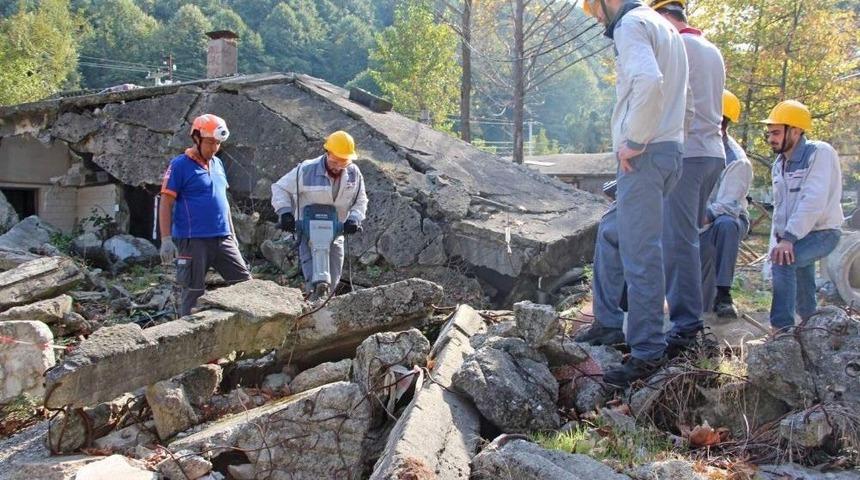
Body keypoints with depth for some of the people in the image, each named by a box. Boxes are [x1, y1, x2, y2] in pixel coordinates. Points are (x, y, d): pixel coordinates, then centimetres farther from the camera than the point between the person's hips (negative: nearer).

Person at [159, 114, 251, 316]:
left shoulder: (217, 163, 14)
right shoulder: (180, 165, -7)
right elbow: (166, 204, -9)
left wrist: (232, 233, 21)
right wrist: (166, 240, -16)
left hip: (222, 239, 7)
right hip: (193, 241, -6)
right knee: (193, 292, 0)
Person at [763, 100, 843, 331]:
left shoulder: (820, 153, -18)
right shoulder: (780, 163, 9)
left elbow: (813, 201, -29)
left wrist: (788, 238, -35)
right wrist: (778, 238, 2)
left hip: (821, 232, -9)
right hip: (795, 236, 9)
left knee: (782, 261, -31)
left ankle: (782, 329, -30)